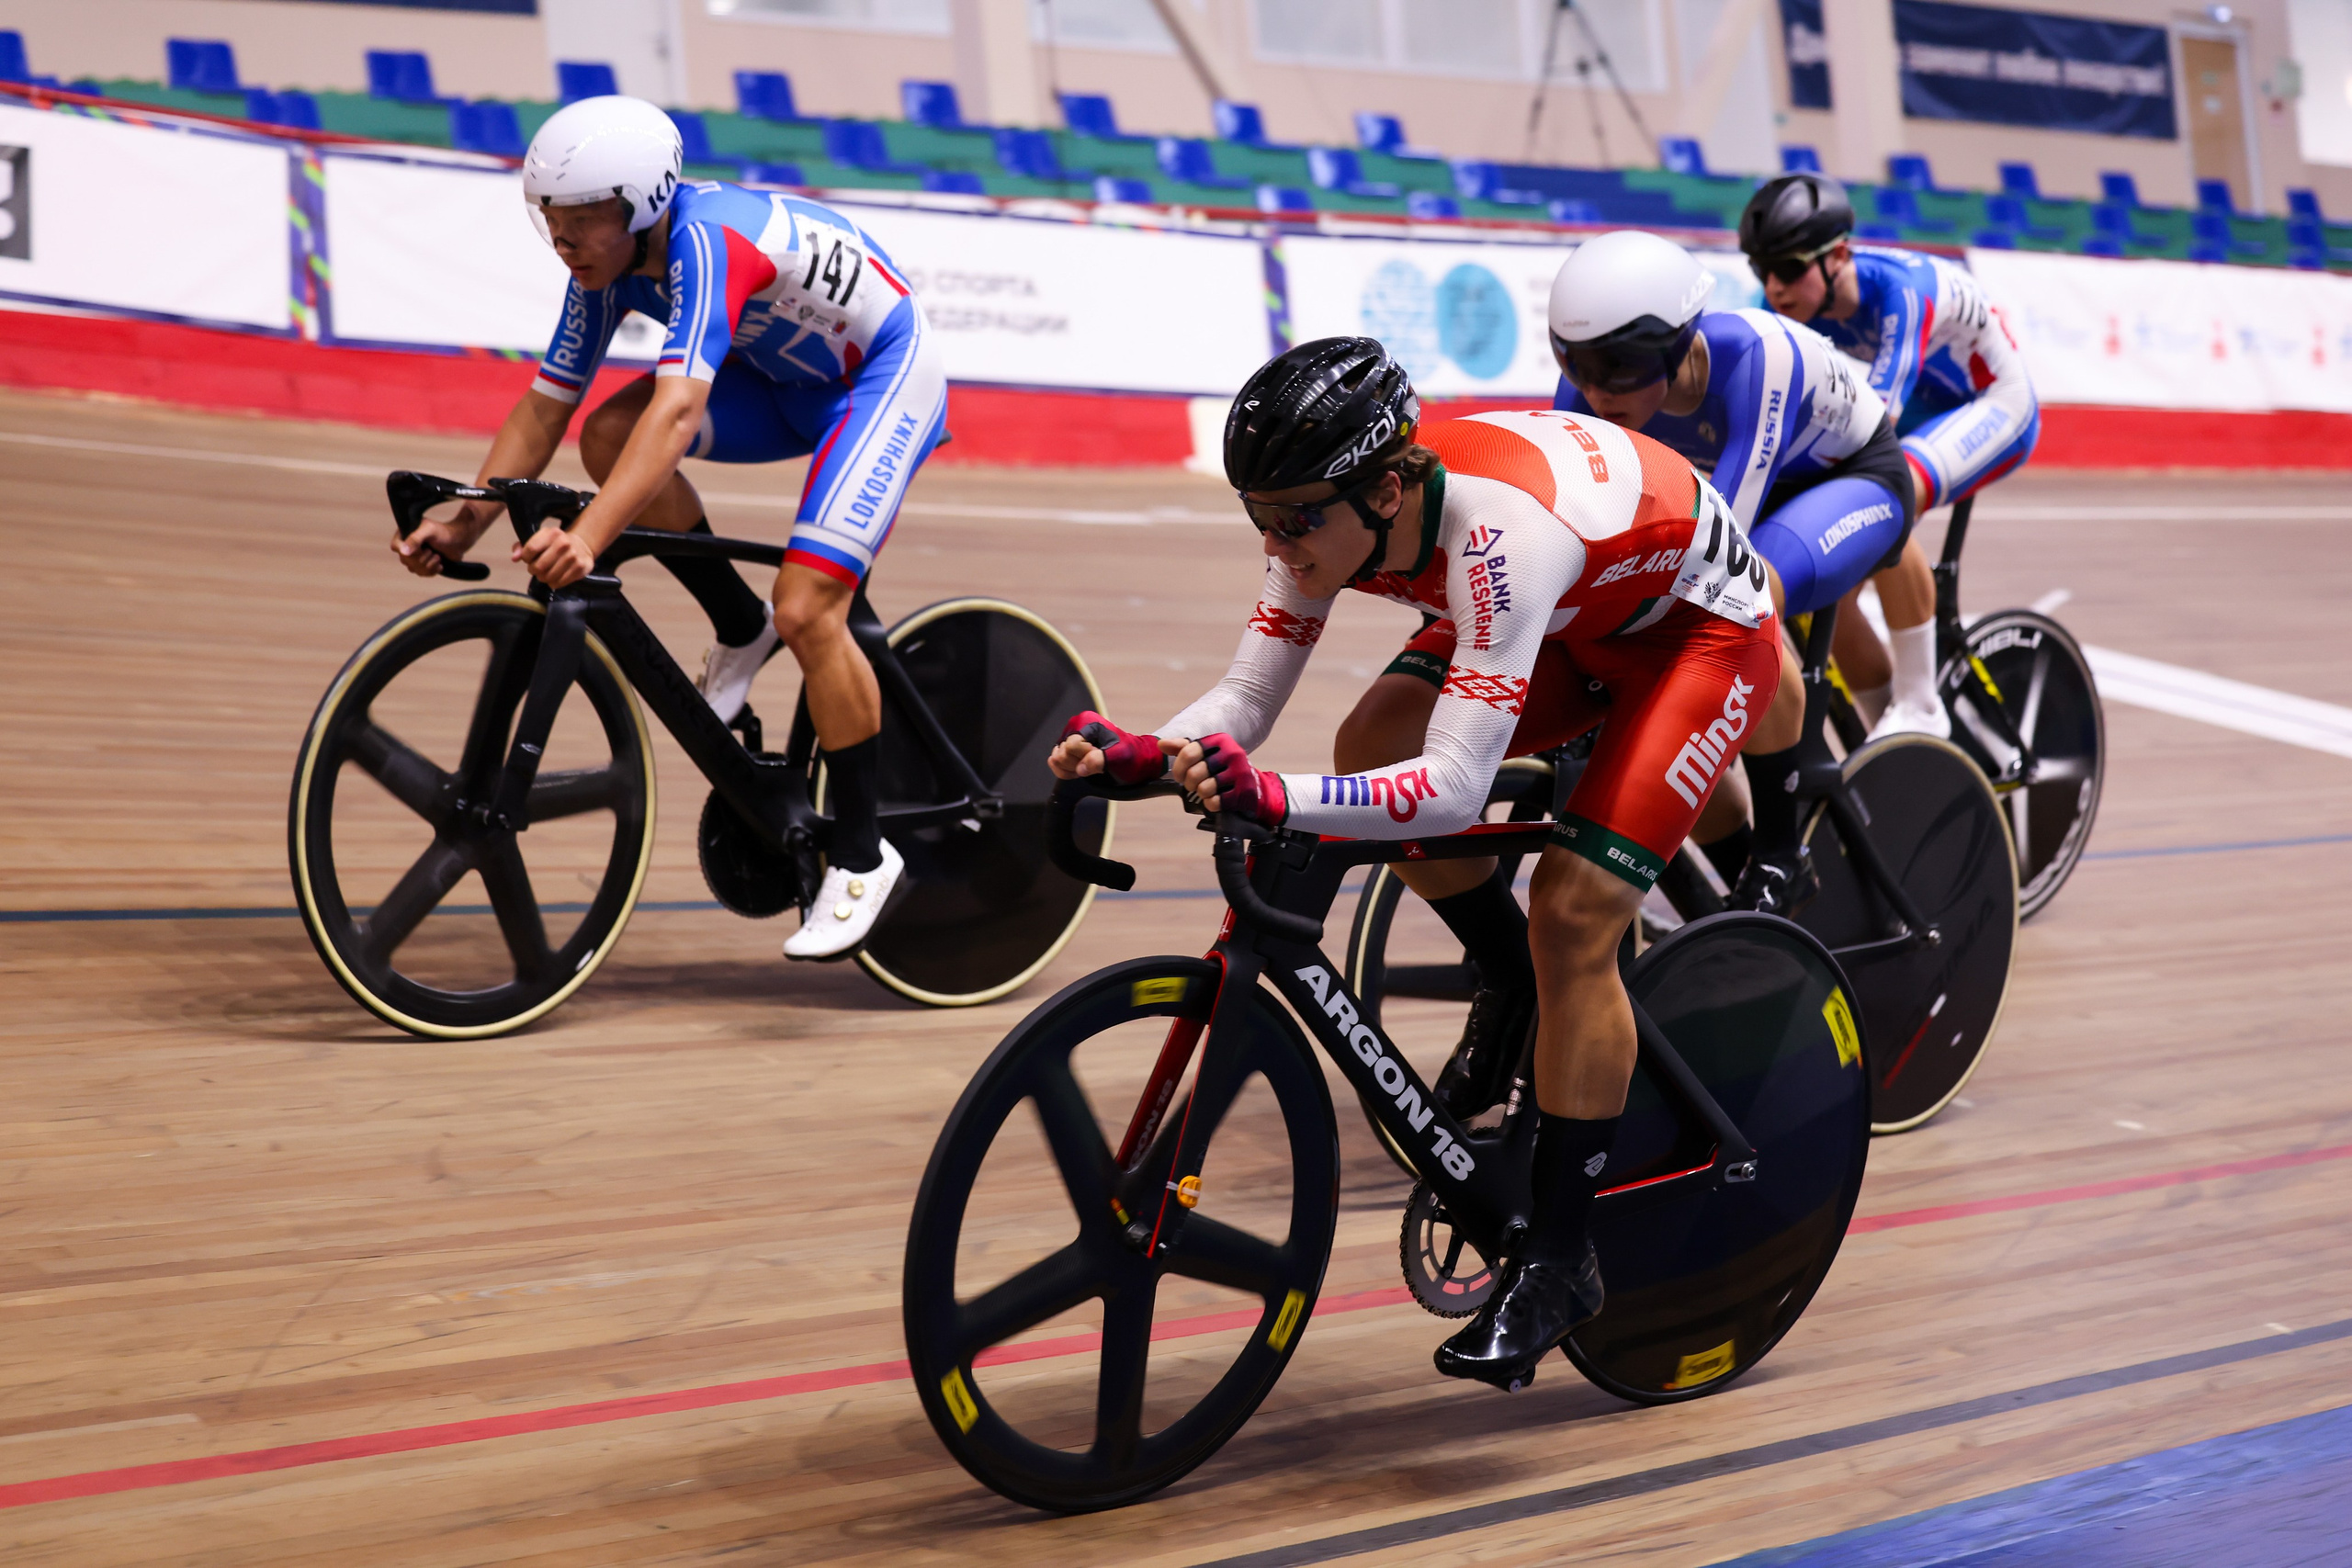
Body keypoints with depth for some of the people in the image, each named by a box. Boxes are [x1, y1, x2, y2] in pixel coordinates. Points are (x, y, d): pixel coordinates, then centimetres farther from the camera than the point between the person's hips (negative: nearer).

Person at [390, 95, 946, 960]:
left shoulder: (706, 241, -34)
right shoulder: (610, 263, -10)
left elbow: (678, 410, -47)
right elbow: (544, 407, -6)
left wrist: (588, 537, -57)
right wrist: (465, 525, -16)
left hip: (884, 376, -8)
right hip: (784, 376, 8)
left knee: (806, 609, -21)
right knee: (607, 434, -14)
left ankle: (861, 853, -3)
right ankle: (741, 631, 5)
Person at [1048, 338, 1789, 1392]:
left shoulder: (1499, 529, -41)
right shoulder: (1333, 514, -20)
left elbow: (1454, 788, -45)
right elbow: (1247, 695, -18)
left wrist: (1274, 798, -56)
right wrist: (1140, 753, -37)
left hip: (1704, 626, -7)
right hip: (1577, 615, 7)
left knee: (1571, 919, -18)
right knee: (1372, 748, -14)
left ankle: (1559, 1259, -5)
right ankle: (1522, 996, 10)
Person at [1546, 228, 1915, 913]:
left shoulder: (1753, 357, -40)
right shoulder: (1597, 377, -24)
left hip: (1856, 479, -6)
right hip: (1749, 491, 6)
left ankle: (1782, 853, -22)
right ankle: (1743, 887, 9)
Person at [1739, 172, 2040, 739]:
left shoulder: (1898, 290, -35)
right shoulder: (1794, 300, -16)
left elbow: (1875, 419, -44)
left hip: (1994, 405, -7)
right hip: (1923, 411, 7)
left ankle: (1920, 709, -23)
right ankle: (1885, 729, 8)